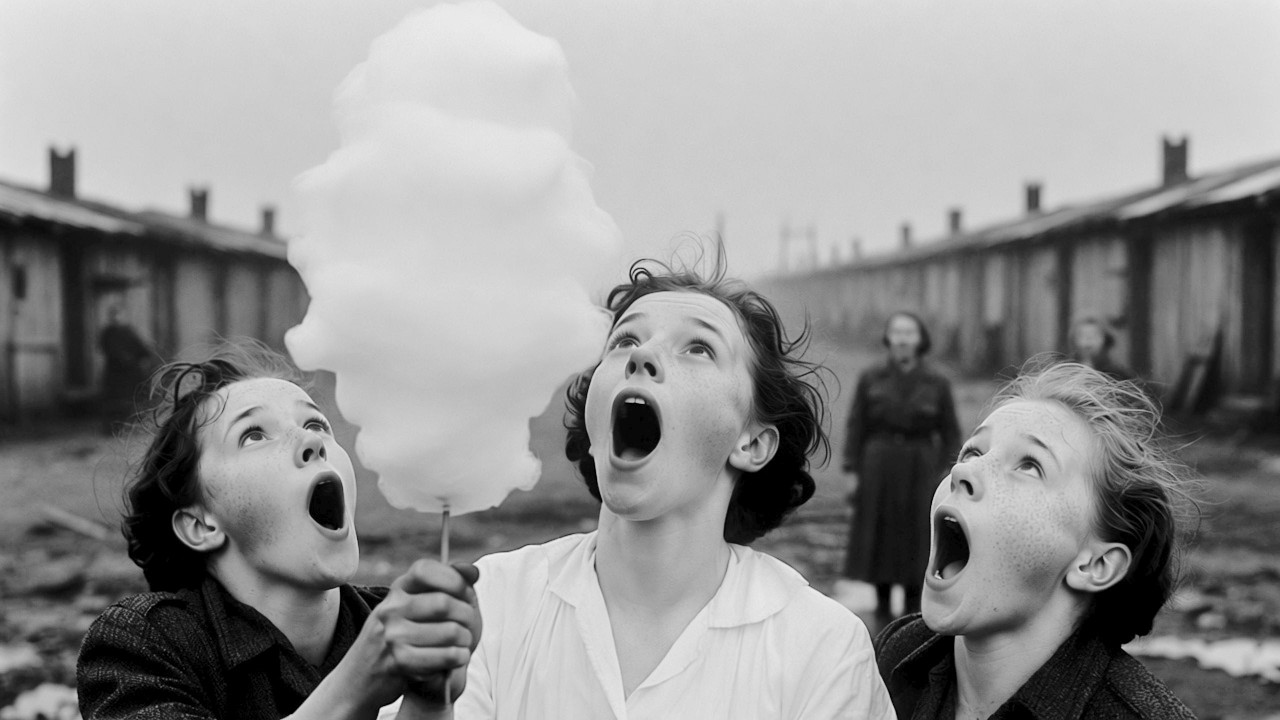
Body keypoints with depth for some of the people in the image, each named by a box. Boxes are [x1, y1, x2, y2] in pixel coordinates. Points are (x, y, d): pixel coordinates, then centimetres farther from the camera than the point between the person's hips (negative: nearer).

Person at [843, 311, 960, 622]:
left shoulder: (938, 385, 0)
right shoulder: (870, 380, 1)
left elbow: (950, 434, 4)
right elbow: (856, 427, 2)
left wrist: (942, 476, -4)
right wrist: (853, 472, -3)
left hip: (920, 472, 0)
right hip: (878, 470, 0)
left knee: (917, 540, 3)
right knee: (880, 539, 6)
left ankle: (914, 614, 15)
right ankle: (882, 606, 18)